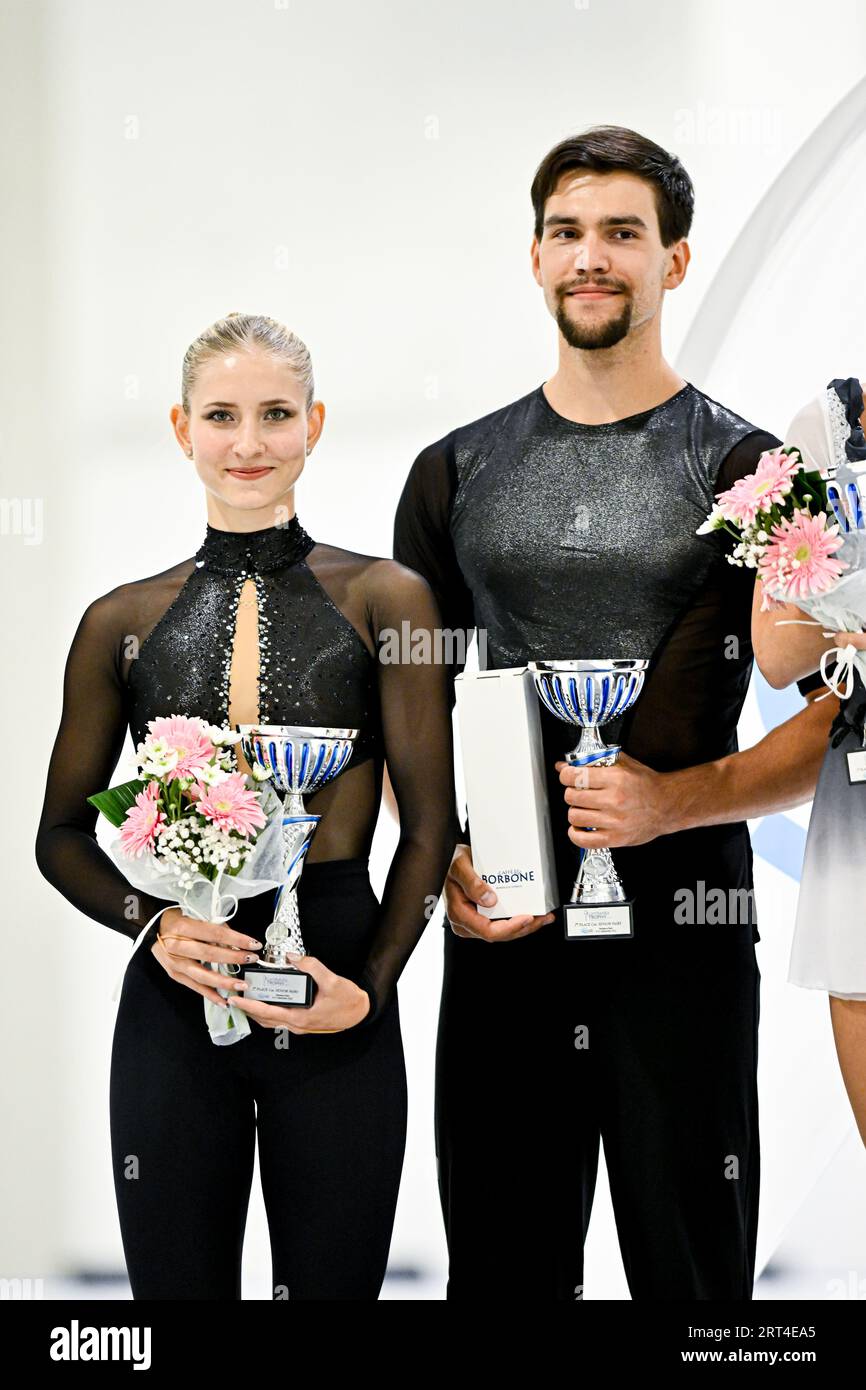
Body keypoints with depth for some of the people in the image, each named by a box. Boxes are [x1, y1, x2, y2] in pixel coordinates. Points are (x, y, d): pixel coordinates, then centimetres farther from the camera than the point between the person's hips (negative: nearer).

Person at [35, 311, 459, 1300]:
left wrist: (368, 986, -10)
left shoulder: (383, 598, 2)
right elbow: (62, 834, 10)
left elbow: (429, 824, 1)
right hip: (175, 1001, 1)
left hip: (335, 1010, -1)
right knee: (178, 1283, 6)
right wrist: (154, 924, -8)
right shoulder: (125, 620, 6)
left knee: (333, 1282, 6)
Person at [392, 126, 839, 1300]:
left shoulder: (745, 470, 2)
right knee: (501, 1266, 10)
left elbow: (833, 721, -1)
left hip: (683, 927, -3)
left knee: (691, 1268, 2)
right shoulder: (456, 474, 12)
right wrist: (443, 861, -4)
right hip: (500, 930, 3)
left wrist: (672, 801, -17)